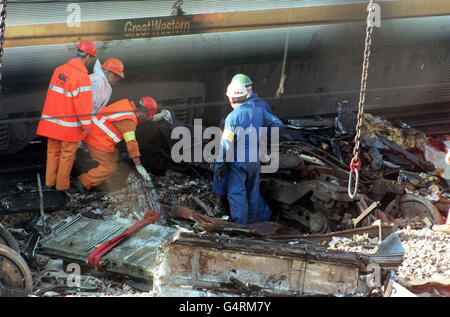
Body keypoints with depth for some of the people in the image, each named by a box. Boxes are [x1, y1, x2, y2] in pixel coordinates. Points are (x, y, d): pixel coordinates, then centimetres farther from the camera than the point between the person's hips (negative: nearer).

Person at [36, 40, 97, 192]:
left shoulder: (59, 70, 2)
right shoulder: (82, 77, -22)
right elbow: (83, 104, -23)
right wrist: (86, 126, -13)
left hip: (52, 121, 6)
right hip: (70, 124, -6)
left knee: (53, 151, 19)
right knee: (67, 154, 9)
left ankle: (49, 181, 27)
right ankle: (62, 185, 19)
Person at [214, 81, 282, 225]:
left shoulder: (232, 117, -16)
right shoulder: (258, 111, 2)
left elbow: (226, 144, -16)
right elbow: (277, 124, 10)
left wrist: (219, 166, -8)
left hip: (237, 161, -6)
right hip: (254, 159, 6)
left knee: (236, 194, -2)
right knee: (252, 192, 17)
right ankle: (252, 221, 25)